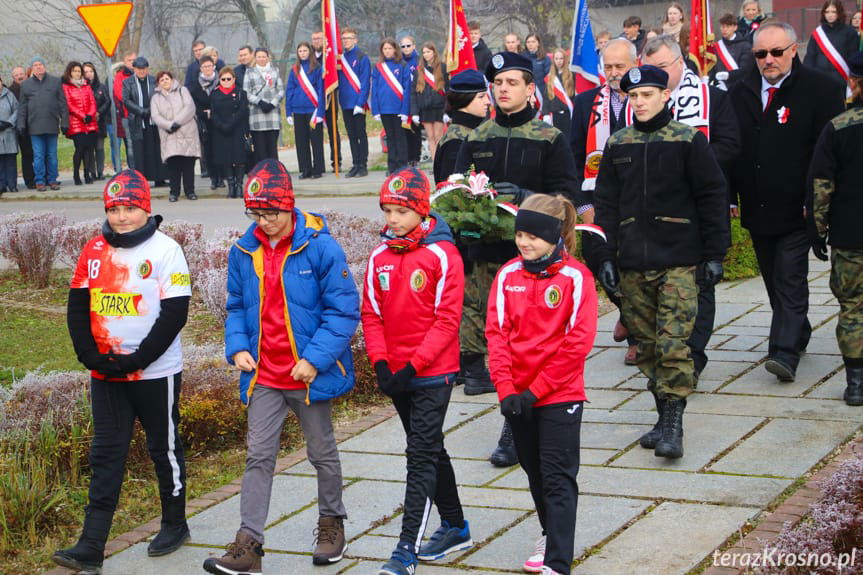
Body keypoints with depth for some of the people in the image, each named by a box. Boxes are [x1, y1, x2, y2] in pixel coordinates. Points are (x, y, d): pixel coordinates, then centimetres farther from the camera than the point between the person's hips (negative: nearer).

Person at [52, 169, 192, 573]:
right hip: (105, 374, 4)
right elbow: (77, 306, 7)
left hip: (156, 374, -4)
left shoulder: (165, 251, -10)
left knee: (165, 449, 10)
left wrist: (136, 359, -18)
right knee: (105, 455, 3)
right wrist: (90, 355, -7)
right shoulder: (94, 251, 6)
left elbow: (174, 314, -15)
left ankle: (175, 525, 29)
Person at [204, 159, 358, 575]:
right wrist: (237, 348, -3)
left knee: (322, 452, 14)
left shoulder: (319, 247, -13)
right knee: (258, 457, 0)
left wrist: (314, 358, -19)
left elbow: (343, 310, -12)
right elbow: (236, 306, 14)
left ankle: (332, 523, 34)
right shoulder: (244, 251, 2)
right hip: (263, 376, 4)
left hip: (309, 373, -3)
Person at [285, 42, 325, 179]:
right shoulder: (294, 70, 9)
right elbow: (289, 91, 10)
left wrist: (320, 111, -11)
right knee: (301, 141, 7)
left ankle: (318, 169, 7)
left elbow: (321, 90, -4)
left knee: (316, 140, 0)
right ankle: (305, 169, 15)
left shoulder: (317, 68, -2)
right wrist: (288, 112, 4)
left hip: (313, 109, -4)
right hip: (298, 110, 4)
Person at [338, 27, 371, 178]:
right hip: (345, 103, 6)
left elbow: (365, 82, -11)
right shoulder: (341, 58, 10)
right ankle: (356, 165, 14)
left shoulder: (362, 57, -6)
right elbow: (339, 80, 15)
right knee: (351, 135, 9)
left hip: (358, 104, -6)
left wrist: (360, 102, -17)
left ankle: (363, 165, 4)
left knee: (361, 134, 0)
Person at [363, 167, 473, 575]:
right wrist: (380, 363, -7)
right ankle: (455, 528, 33)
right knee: (430, 452, 17)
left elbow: (447, 320, -14)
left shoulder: (442, 254, -12)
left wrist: (413, 366, -19)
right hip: (397, 374, 6)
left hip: (433, 373, -6)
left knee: (422, 457, -8)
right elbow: (372, 313, 6)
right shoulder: (380, 256, 5)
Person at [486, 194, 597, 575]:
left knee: (558, 479, -3)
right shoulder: (508, 275, 2)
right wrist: (506, 389, -12)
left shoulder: (575, 277, -10)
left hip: (560, 396, -5)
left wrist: (537, 390, -15)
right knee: (535, 472, 19)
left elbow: (578, 341, -14)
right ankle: (550, 534, 40)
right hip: (517, 396, 5)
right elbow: (496, 332, -1)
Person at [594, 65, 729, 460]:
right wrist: (605, 257, 6)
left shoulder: (689, 141, 0)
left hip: (677, 262, -4)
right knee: (647, 345, 8)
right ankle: (664, 416, 19)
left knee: (673, 343, -10)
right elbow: (605, 204, 12)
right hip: (631, 264, 4)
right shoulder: (617, 145, 10)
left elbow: (713, 198, 0)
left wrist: (715, 254, -4)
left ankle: (673, 425, -7)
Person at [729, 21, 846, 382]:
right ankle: (798, 335, 31)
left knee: (790, 281, -9)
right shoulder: (741, 92, 8)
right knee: (774, 281, 15)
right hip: (756, 208, 5)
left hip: (796, 208, -5)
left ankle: (785, 353, -12)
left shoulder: (822, 89, -6)